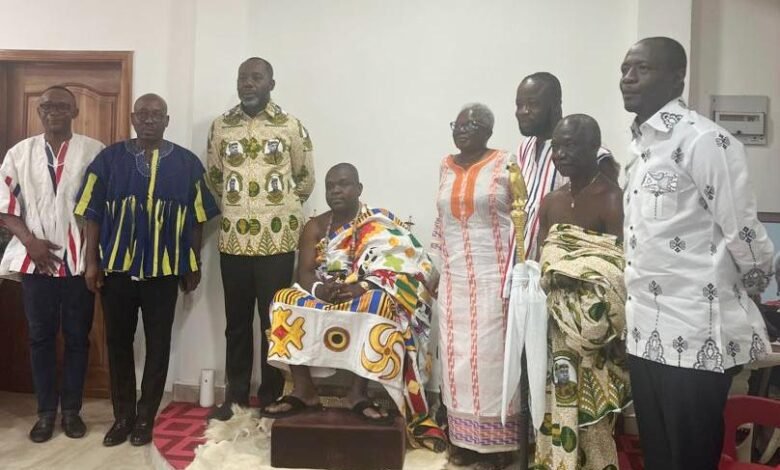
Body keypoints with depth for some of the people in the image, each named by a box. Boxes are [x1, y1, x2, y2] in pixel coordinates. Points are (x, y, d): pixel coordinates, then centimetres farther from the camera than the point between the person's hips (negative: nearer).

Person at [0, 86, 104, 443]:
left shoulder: (94, 151, -2)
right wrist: (30, 241, -9)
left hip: (80, 261, -2)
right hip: (36, 261, 2)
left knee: (77, 337, 8)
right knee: (40, 337, 10)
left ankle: (71, 409, 22)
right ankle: (46, 411, 23)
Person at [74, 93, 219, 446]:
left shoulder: (187, 163, 1)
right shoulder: (109, 158, 2)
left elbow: (197, 219, 3)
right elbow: (93, 214, 2)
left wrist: (194, 265, 2)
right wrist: (92, 262, -2)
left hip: (165, 269, 0)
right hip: (116, 266, 1)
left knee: (158, 344, 7)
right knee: (118, 342, 10)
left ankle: (146, 417, 22)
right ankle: (123, 415, 26)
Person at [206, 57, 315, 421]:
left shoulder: (291, 126, 0)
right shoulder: (220, 126, 7)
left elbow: (306, 180, 7)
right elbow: (213, 177, 18)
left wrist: (279, 206, 10)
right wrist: (235, 204, 14)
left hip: (277, 240, -2)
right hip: (233, 240, 3)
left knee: (274, 321, 6)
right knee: (237, 322, 12)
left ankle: (271, 399, 19)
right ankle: (235, 395, 27)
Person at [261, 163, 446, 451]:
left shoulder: (381, 224, -3)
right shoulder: (315, 227, 7)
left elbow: (400, 266, -15)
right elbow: (304, 272, -3)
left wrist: (363, 287, -31)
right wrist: (319, 289, -27)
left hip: (367, 300, -3)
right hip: (321, 299, 4)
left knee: (381, 304, -36)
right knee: (286, 301, -22)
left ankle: (358, 392, -27)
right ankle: (303, 389, -19)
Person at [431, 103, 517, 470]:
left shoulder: (505, 165, -5)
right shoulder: (446, 167, 10)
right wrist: (434, 269, 13)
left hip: (493, 279, -5)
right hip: (454, 280, 5)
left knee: (490, 356, 0)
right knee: (457, 357, 9)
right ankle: (464, 438, 23)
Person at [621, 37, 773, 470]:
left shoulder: (704, 140, -15)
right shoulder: (640, 144, 11)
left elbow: (745, 236, -13)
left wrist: (746, 298, 3)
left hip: (696, 336, -8)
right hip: (646, 333, 8)